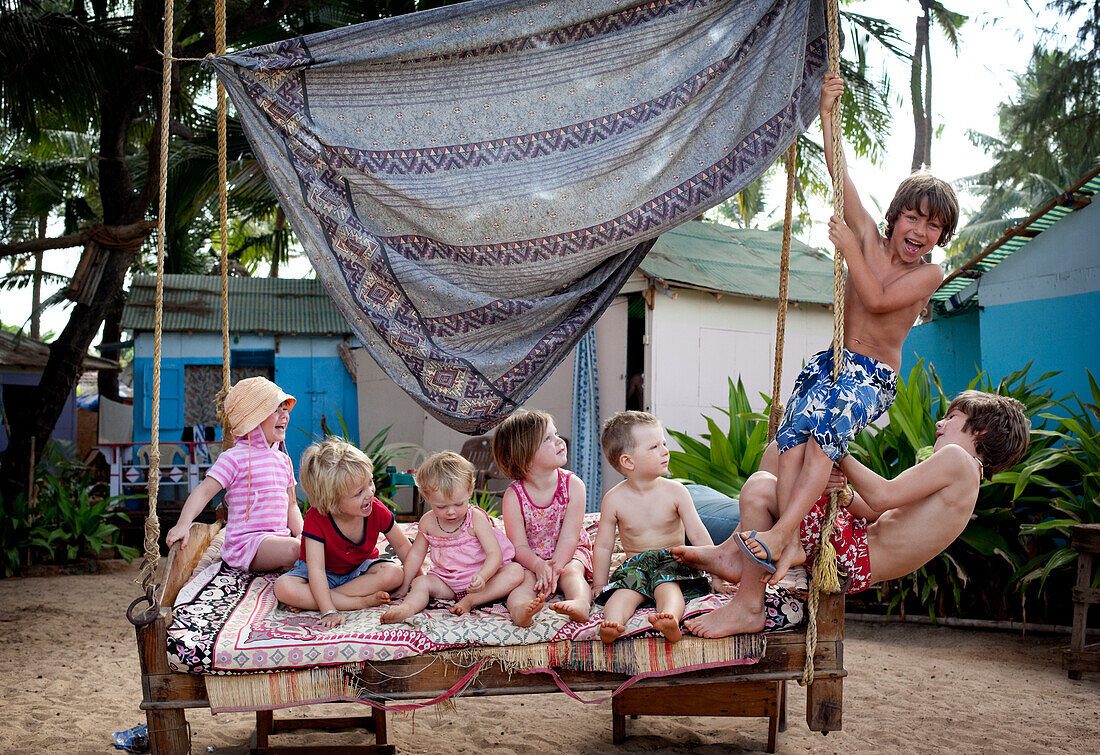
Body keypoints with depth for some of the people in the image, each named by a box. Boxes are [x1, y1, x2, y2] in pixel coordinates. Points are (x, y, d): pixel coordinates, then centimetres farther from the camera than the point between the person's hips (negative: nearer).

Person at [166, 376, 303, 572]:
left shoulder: (283, 459, 17)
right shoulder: (235, 458, -6)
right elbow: (204, 491, -13)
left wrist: (301, 535, 5)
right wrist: (183, 524, -27)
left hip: (279, 538, 7)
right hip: (246, 540, -7)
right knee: (293, 550, -31)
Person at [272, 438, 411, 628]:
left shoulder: (377, 511, -20)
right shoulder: (315, 519, -29)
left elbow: (402, 546, -2)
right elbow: (316, 569, -34)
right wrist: (329, 611, -43)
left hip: (360, 569, 3)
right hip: (326, 574, -2)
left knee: (394, 574, -30)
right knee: (283, 587, -32)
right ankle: (361, 602, -31)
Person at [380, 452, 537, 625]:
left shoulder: (476, 518, -15)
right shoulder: (428, 522, -4)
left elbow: (495, 554, -22)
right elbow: (416, 554, 11)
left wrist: (482, 577, -41)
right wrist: (404, 586, 10)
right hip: (447, 583, 3)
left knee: (515, 571, -27)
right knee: (421, 582, -22)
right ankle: (408, 607, -52)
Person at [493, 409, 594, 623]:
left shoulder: (573, 485, -9)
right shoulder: (513, 496, -11)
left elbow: (569, 538, -14)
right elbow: (519, 546, -13)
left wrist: (554, 569, -29)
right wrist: (539, 566, -33)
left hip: (569, 555, 1)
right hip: (531, 559, -1)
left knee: (571, 572, -31)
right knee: (526, 577, -32)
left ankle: (581, 604, -59)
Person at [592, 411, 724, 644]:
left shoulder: (676, 492, -2)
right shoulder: (614, 500, -3)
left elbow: (698, 535, 0)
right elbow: (604, 545, 4)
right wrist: (599, 586, 2)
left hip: (672, 559, -1)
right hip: (635, 564, 1)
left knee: (667, 585, -33)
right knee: (627, 589, -31)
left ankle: (670, 621, -63)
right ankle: (612, 624, -58)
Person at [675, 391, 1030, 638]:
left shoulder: (957, 458, -11)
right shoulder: (961, 481, 21)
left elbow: (882, 498, -20)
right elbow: (882, 514, 13)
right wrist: (843, 492, -6)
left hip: (854, 562, -11)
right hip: (861, 538, 11)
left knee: (758, 488, -24)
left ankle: (748, 608, -13)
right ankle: (733, 553, 8)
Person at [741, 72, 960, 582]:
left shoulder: (929, 275, -1)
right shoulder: (869, 237, 6)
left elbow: (877, 300, -15)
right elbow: (839, 173, 2)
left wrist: (848, 248, -13)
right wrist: (826, 112, -3)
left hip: (874, 378, -3)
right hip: (831, 362, 3)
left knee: (827, 424, -33)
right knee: (794, 429, -26)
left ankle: (780, 531, -39)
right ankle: (792, 544, -33)